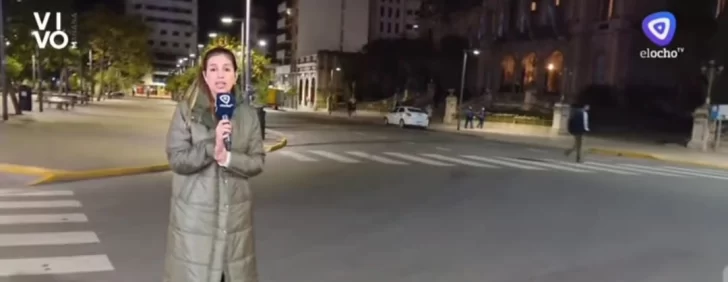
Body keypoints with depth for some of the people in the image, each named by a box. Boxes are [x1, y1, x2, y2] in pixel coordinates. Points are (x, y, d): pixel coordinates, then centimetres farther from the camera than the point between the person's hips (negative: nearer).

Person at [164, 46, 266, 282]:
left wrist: (228, 158, -18)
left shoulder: (248, 114, 3)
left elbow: (257, 161, 0)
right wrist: (212, 144, -22)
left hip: (235, 214, 3)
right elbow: (177, 159, -9)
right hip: (195, 213, -2)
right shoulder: (186, 110, -4)